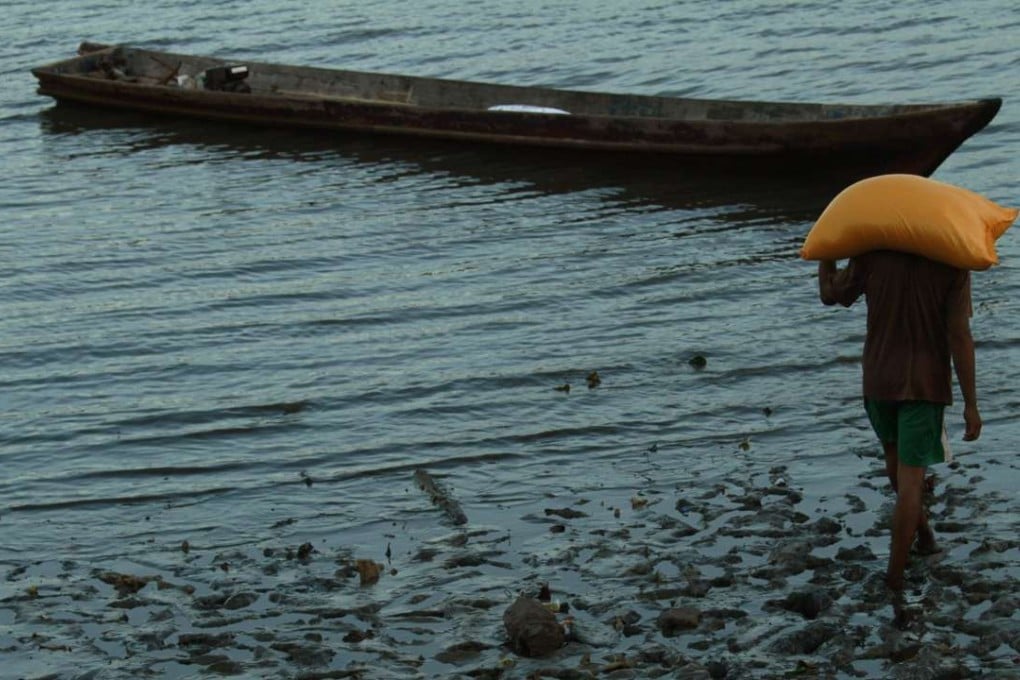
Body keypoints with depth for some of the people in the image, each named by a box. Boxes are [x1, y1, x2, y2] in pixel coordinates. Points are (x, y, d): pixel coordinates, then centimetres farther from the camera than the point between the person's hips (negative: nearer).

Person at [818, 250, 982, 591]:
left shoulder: (871, 255, -10)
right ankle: (896, 573, 2)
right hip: (926, 383, -2)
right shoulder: (952, 263, -14)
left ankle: (923, 531, 43)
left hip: (879, 380, 3)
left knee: (895, 456, 26)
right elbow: (959, 335, -15)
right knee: (910, 475, 1)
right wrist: (970, 404, -10)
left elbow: (830, 293, 5)